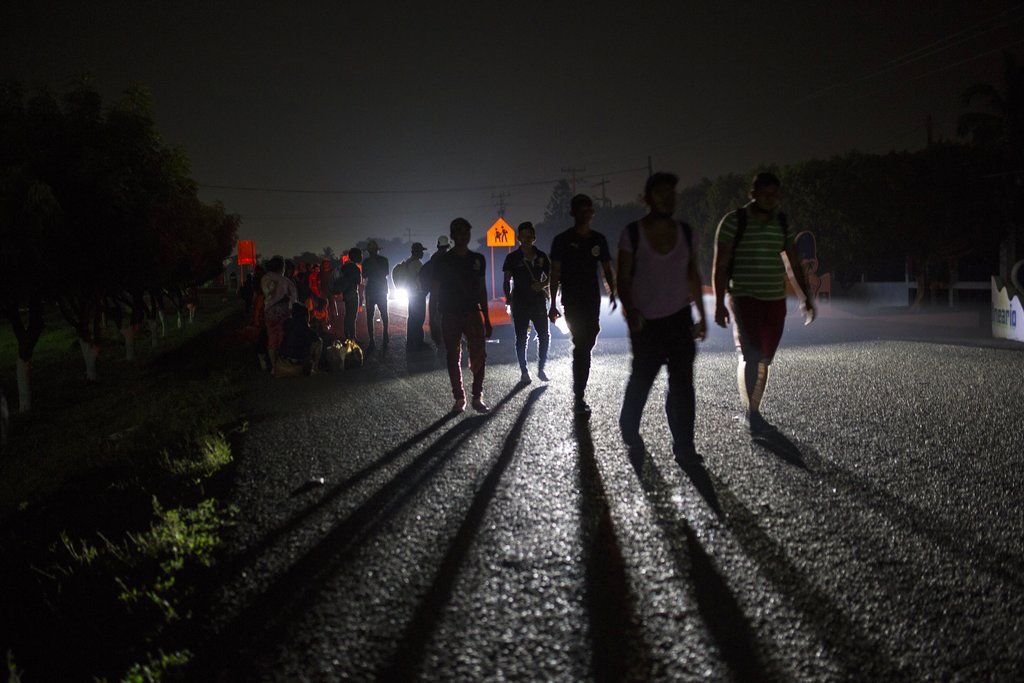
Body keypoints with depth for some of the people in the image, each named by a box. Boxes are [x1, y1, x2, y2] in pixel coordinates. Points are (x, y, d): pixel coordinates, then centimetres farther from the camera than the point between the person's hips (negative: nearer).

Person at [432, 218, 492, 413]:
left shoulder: (478, 259, 10)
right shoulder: (443, 261, 2)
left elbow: (482, 289, 14)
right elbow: (435, 289, 5)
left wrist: (487, 319, 12)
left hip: (474, 313, 1)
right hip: (450, 315, -1)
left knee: (479, 356, -9)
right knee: (453, 358, 3)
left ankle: (477, 397, -1)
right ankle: (459, 398, 12)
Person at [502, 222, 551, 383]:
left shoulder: (541, 257, 5)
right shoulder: (513, 258, -1)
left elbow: (550, 277, 11)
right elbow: (507, 281, 2)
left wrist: (543, 285, -9)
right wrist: (508, 299, -8)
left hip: (539, 301, 2)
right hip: (520, 302, -2)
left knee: (544, 336, 0)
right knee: (521, 338, 3)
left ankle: (541, 368, 14)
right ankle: (524, 372, 11)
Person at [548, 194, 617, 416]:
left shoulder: (598, 239, 9)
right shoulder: (563, 240, -3)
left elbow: (607, 269, 11)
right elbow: (555, 273, -3)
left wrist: (612, 292, -3)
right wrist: (553, 304, -7)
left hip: (593, 300, 5)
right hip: (572, 300, -5)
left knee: (587, 345, 11)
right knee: (581, 346, -13)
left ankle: (580, 390, 30)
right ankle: (579, 399, -12)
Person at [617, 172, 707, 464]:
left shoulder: (685, 233, 4)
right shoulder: (632, 234, -7)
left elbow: (694, 276, 11)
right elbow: (623, 279, -7)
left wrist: (702, 315, 11)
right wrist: (629, 309, -24)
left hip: (680, 319, 3)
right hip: (645, 323, -2)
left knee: (682, 383, -3)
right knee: (641, 378, 9)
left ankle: (684, 446, 3)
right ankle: (629, 429, 35)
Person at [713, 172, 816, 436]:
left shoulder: (782, 223, 8)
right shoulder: (734, 221, -6)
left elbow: (795, 263, 12)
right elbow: (720, 265, -7)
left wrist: (806, 297, 6)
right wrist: (719, 304, -12)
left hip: (775, 300, 5)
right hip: (745, 298, -5)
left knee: (764, 359, 9)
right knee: (751, 355, -17)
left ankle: (753, 412, 21)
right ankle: (750, 413, -8)